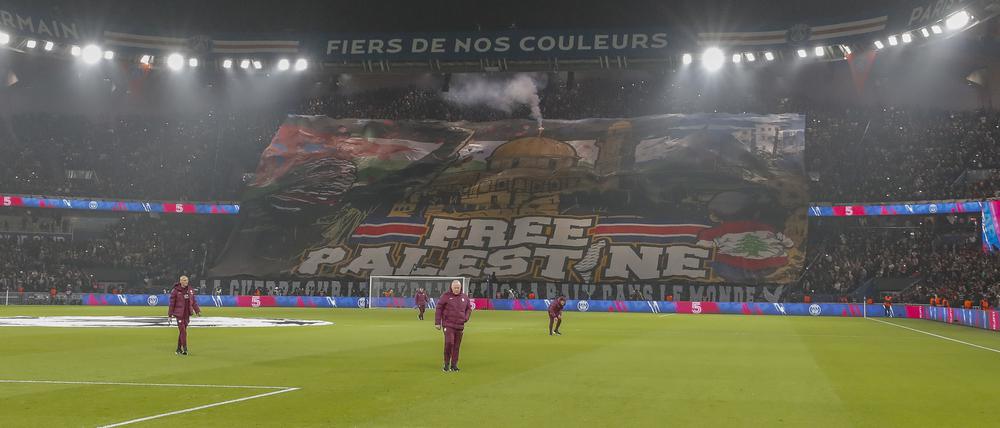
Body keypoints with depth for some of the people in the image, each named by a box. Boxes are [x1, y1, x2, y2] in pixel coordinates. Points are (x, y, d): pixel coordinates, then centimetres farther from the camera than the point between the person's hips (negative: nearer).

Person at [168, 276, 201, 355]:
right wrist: (170, 314, -5)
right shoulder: (176, 291, -8)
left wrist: (198, 311, 4)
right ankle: (185, 348, -9)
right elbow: (172, 303, -5)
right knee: (182, 331, -11)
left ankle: (179, 349, 19)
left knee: (182, 331, 11)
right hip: (179, 314, -5)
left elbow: (194, 302, 12)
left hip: (187, 314, 5)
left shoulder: (190, 291, 7)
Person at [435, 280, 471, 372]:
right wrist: (437, 323, -5)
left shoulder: (464, 297, 10)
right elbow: (439, 309, -1)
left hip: (460, 326, 4)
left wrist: (465, 318, 5)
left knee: (457, 346, 5)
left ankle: (454, 365, 13)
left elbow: (469, 309, 22)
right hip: (448, 325, -4)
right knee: (449, 343, -16)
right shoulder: (446, 296, -2)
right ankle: (446, 364, -1)